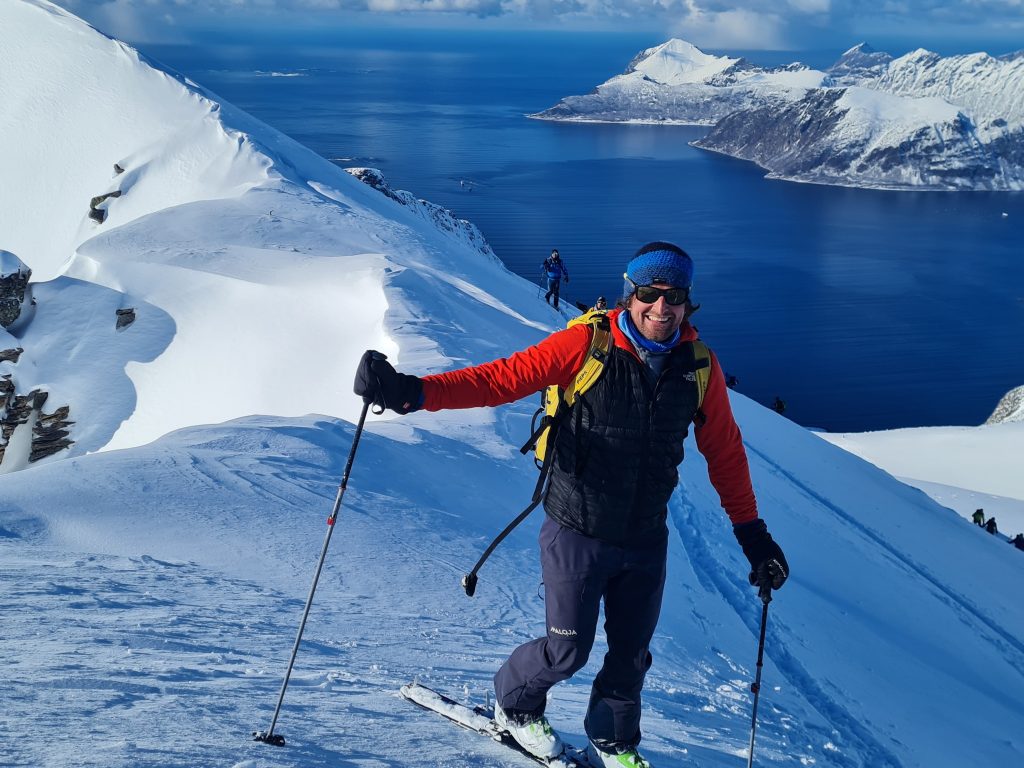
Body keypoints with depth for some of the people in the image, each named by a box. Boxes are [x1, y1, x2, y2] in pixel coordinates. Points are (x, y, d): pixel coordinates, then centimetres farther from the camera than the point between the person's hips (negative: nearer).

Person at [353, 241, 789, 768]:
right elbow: (505, 378, -19)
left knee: (631, 653, 16)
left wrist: (752, 533, 9)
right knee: (568, 650, 6)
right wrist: (415, 392, -31)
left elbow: (725, 452, 7)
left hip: (646, 540, 4)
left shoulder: (699, 366, -3)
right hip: (577, 531, -4)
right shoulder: (587, 345, -16)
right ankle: (514, 704, 38)